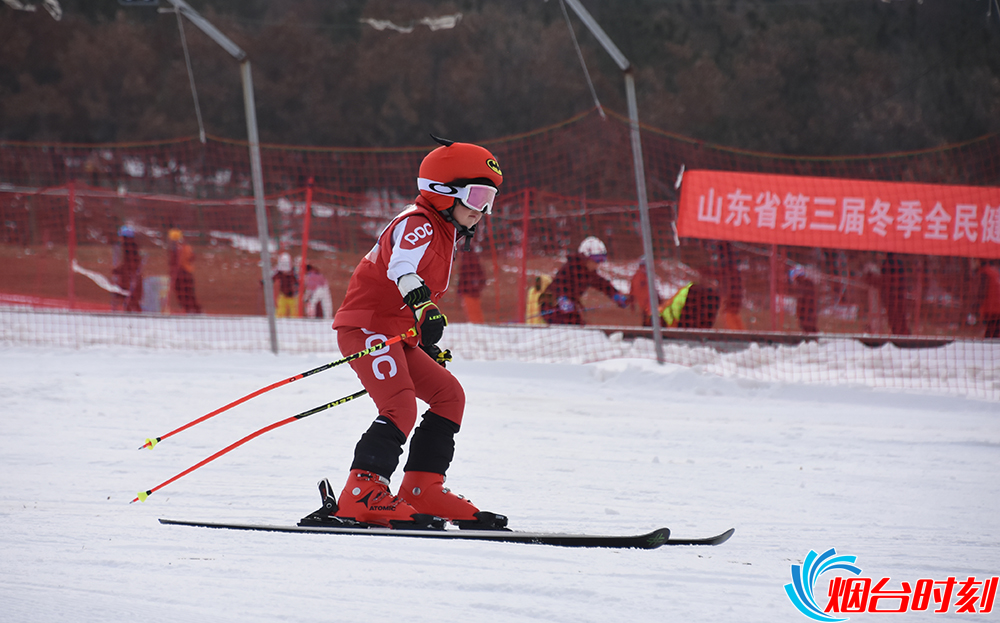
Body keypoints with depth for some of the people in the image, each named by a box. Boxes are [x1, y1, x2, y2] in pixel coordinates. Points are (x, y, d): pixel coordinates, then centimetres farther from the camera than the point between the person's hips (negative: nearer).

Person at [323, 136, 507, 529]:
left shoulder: (443, 234, 21)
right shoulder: (418, 224, -12)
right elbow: (402, 265, -34)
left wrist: (427, 347, 32)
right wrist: (423, 304, -52)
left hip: (397, 334, 10)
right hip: (367, 327, -10)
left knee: (449, 395, 10)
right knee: (401, 408, -23)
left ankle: (422, 488, 10)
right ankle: (363, 493, -27)